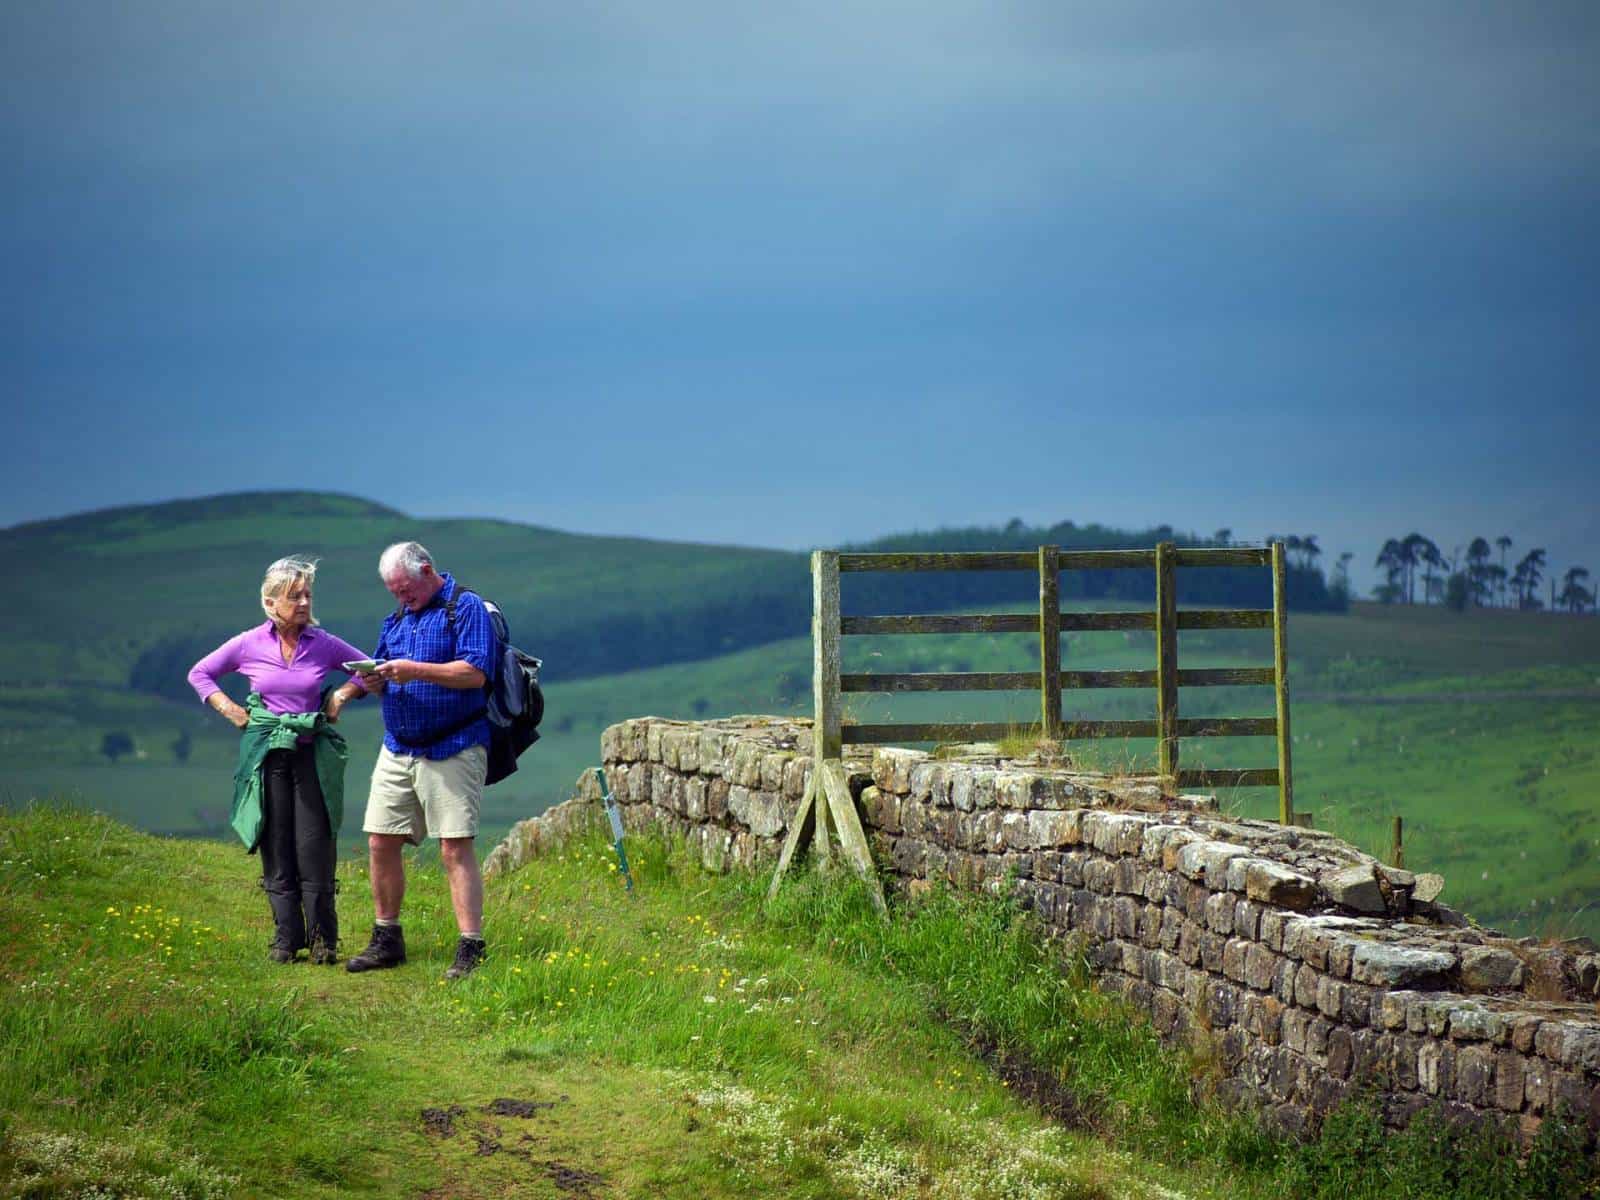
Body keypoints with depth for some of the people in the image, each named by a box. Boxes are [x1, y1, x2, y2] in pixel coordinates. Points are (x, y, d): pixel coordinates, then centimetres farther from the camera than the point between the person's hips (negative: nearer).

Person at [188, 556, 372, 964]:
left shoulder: (324, 644, 1)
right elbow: (199, 673, 12)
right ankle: (285, 937, 9)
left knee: (315, 845, -5)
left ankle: (323, 938, 3)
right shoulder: (249, 644, 0)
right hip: (267, 750, 0)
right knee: (276, 846, 2)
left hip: (312, 750, 0)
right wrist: (229, 709, 3)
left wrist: (342, 694, 1)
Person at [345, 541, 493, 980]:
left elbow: (476, 673, -16)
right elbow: (383, 675, 22)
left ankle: (471, 949, -9)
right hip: (398, 748, 7)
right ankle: (386, 940, 21)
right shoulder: (396, 617, 17)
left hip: (452, 750, -7)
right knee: (381, 842, 7)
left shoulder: (466, 607, -6)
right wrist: (375, 680, -2)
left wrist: (417, 670, -23)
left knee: (456, 848, -10)